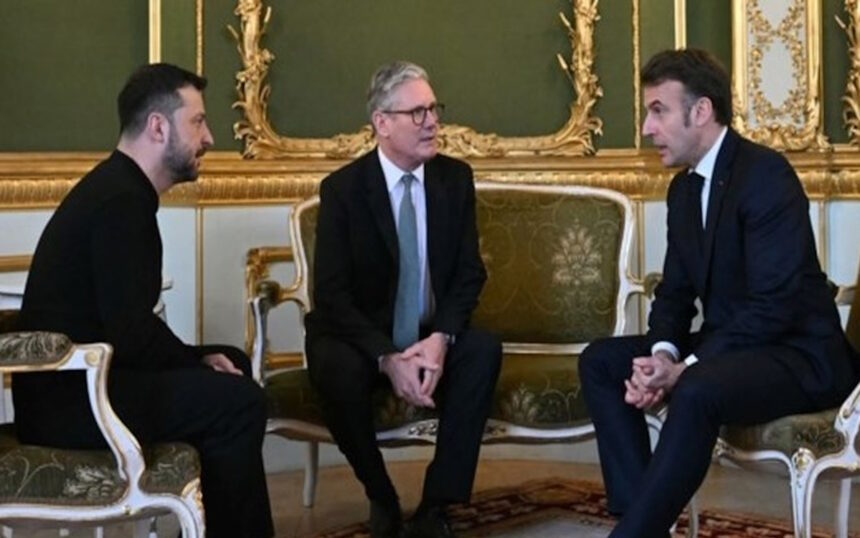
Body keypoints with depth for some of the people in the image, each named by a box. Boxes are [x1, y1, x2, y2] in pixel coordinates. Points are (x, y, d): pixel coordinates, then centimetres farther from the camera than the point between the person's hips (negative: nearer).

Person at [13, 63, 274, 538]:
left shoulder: (121, 189, 12)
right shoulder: (119, 201, -19)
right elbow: (132, 336, -24)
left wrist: (198, 357, 3)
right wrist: (198, 359, -9)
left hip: (76, 378, 11)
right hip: (67, 401, -11)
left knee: (232, 364, 17)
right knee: (238, 401, -18)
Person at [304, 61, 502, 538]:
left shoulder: (455, 178, -1)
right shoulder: (342, 188, -12)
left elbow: (469, 273, -2)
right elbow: (331, 294, -16)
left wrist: (441, 337, -21)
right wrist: (387, 358, -29)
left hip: (430, 334, 3)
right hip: (359, 336, -3)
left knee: (484, 351, -27)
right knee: (339, 372, -35)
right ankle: (382, 499, -8)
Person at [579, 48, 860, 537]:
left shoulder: (766, 173, -18)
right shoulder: (683, 187, 9)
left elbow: (774, 307, -24)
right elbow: (676, 290, 10)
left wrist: (686, 368, -25)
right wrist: (662, 354, -11)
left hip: (799, 354, -9)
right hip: (727, 346, 9)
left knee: (697, 391, -36)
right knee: (601, 361, -1)